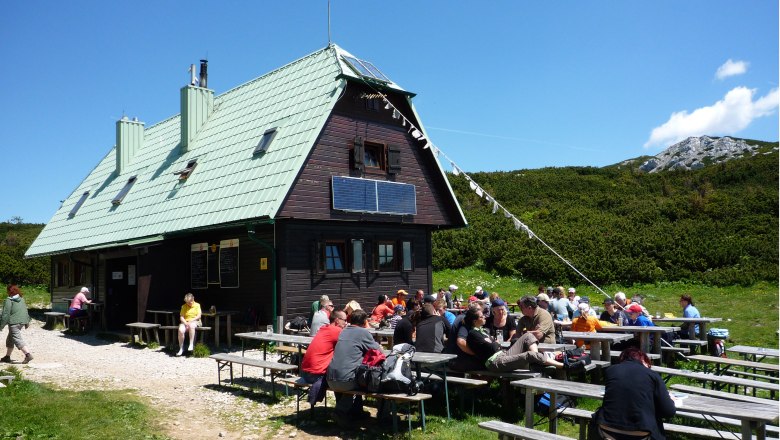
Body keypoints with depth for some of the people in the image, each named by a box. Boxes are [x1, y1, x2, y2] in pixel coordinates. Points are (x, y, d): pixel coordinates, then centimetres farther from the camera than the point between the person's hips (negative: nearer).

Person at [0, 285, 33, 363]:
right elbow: (26, 311, 18)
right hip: (22, 322, 9)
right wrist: (27, 321, 25)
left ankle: (28, 354, -23)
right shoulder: (22, 299, 12)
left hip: (14, 323, -9)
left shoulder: (9, 301, -11)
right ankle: (7, 356, 28)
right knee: (10, 339, 21)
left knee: (17, 339, -11)